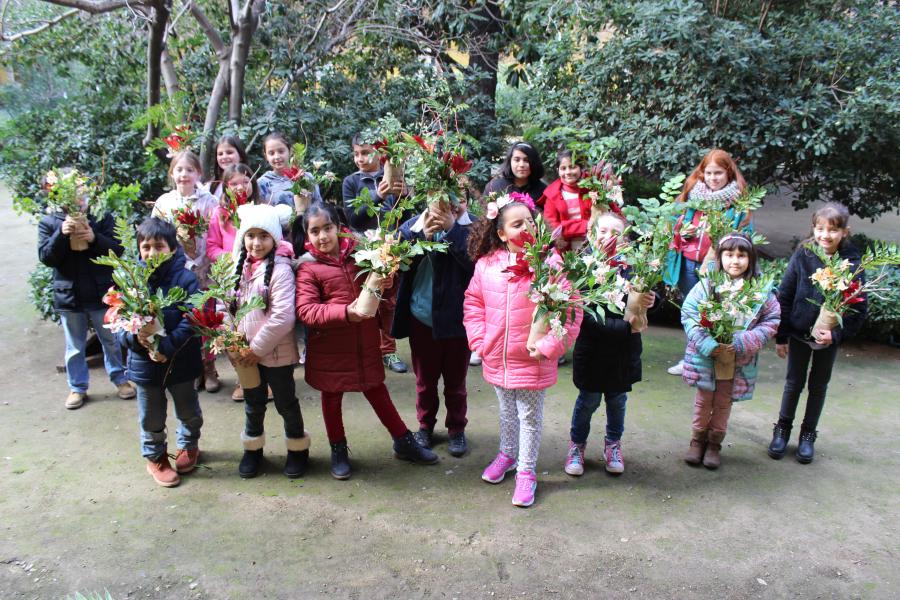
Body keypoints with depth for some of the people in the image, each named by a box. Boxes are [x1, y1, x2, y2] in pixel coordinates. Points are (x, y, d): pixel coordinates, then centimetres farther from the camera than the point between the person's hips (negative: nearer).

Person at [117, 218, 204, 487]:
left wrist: (166, 346, -28)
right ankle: (155, 456, 41)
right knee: (152, 418, 17)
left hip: (180, 362, -1)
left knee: (188, 412, 20)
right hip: (144, 363, 2)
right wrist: (134, 337, -24)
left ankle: (189, 445, 48)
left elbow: (191, 321, -20)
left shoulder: (185, 279, -14)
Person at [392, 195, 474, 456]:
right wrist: (421, 234, -30)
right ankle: (425, 426, 37)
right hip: (422, 319, 2)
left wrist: (452, 228, -31)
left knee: (455, 381, 14)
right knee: (424, 379, 17)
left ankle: (456, 429, 33)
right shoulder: (416, 223, -4)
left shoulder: (471, 227, -9)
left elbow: (475, 260, -23)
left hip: (457, 320, -1)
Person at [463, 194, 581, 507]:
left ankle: (527, 471, 30)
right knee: (506, 413, 24)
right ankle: (507, 454, 48)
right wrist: (479, 340, -1)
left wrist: (548, 346, -17)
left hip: (533, 361, -3)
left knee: (530, 417, 12)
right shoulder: (486, 264, -5)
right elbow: (473, 303, 7)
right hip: (496, 359, 4)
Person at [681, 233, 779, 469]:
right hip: (705, 358, -1)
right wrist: (708, 344, -21)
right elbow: (688, 314, -12)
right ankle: (698, 440, 36)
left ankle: (714, 443, 37)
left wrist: (742, 343, -17)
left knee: (723, 403, 17)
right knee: (703, 401, 16)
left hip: (739, 362, 1)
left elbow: (771, 322, -5)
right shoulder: (706, 285, -12)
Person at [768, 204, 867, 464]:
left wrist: (837, 334, -24)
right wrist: (781, 335, -6)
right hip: (799, 333, 0)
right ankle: (783, 428, 31)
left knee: (818, 385, 16)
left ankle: (808, 434, 32)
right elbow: (784, 296, -7)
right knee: (794, 382, 14)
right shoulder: (802, 256, -13)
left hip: (830, 337, 0)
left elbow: (859, 308, -10)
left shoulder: (852, 263, -15)